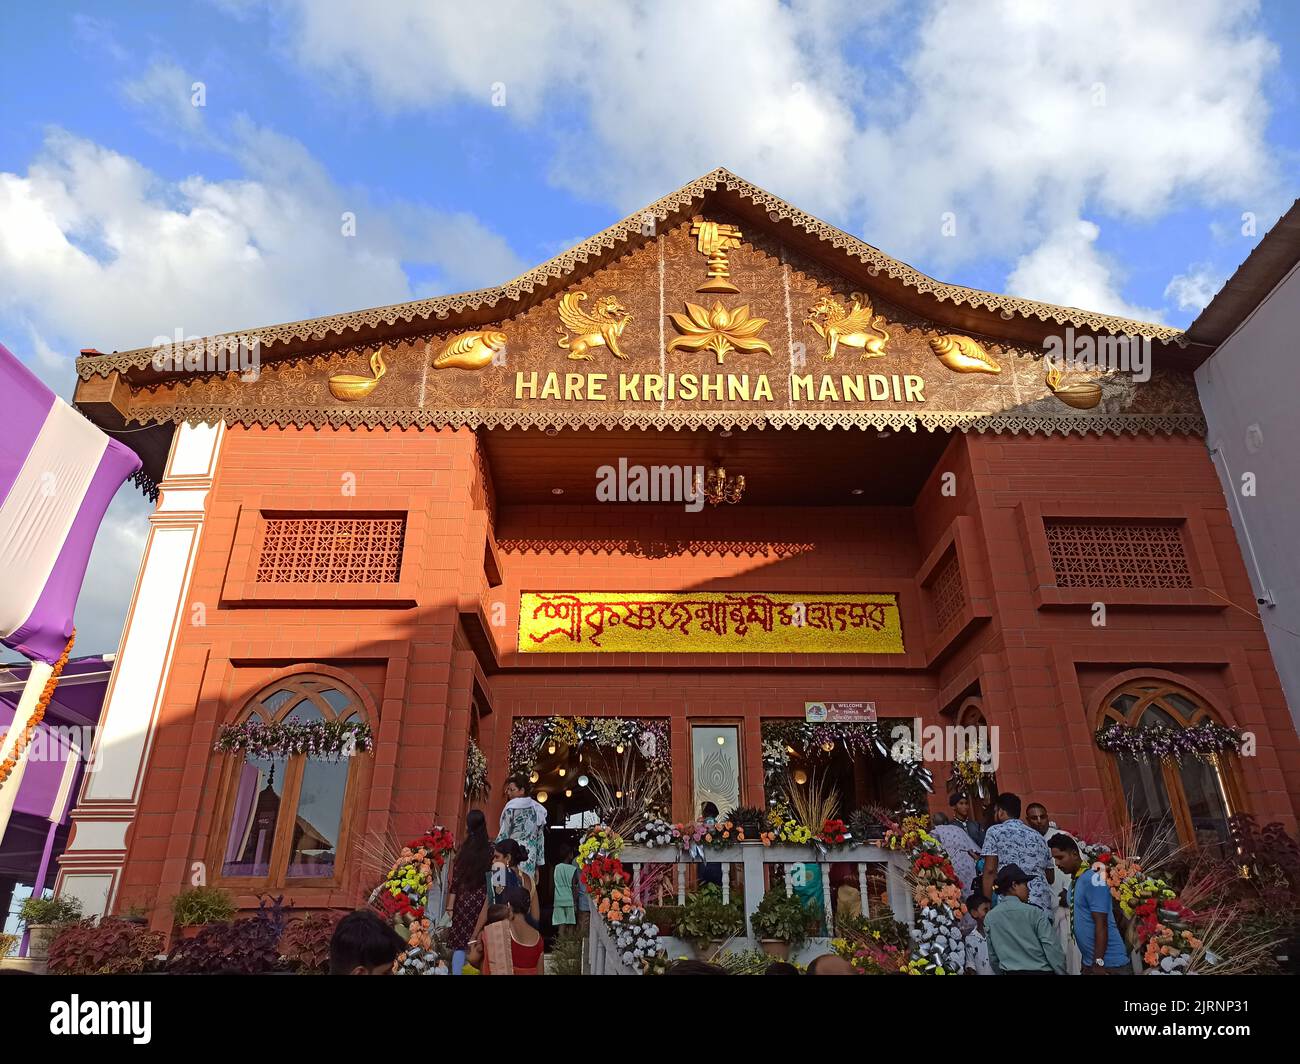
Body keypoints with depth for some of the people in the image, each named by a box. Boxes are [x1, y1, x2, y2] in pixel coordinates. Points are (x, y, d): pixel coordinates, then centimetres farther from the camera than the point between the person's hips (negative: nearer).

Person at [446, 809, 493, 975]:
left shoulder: (463, 849, -4)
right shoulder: (491, 848, -2)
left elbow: (455, 881, -4)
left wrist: (450, 906, 1)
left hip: (464, 901, -1)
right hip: (484, 901, 1)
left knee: (460, 944, 5)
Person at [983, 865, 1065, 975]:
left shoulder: (989, 918, 1)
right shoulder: (1034, 913, -8)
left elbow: (993, 957, 7)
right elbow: (1052, 949, -9)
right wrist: (1062, 972, 0)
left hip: (1009, 971, 3)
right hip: (1039, 970, -3)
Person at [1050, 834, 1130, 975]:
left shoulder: (1092, 880, -17)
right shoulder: (1073, 882, 9)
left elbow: (1101, 924, -20)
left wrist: (1098, 963, -21)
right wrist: (1087, 962, 16)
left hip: (1109, 964, -8)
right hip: (1089, 963, 8)